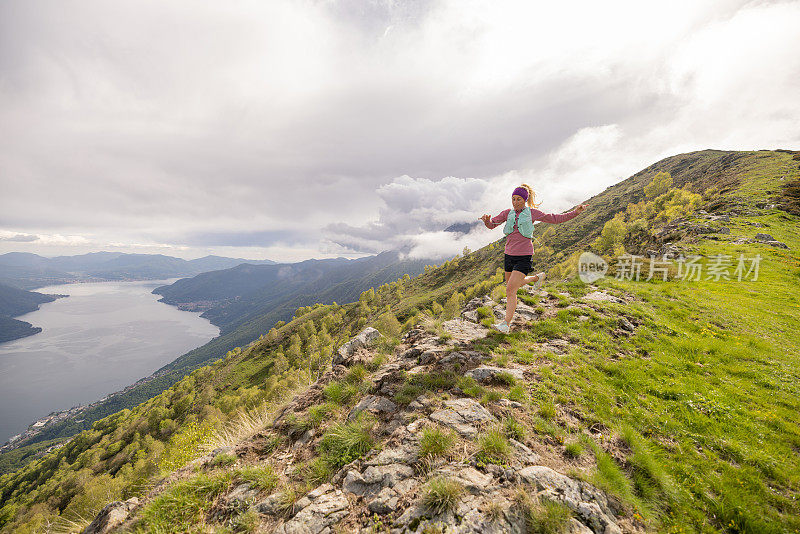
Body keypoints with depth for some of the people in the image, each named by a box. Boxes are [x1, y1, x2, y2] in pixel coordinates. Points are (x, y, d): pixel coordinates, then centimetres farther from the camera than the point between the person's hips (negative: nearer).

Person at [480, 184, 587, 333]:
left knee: (510, 290, -15)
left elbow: (555, 219, 7)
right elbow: (492, 224, 4)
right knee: (513, 284, 23)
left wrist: (575, 212, -1)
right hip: (509, 255, 5)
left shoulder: (532, 213, -2)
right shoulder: (508, 213, 5)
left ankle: (506, 324, -9)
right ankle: (537, 277, 51)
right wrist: (486, 220, -19)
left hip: (524, 257, -5)